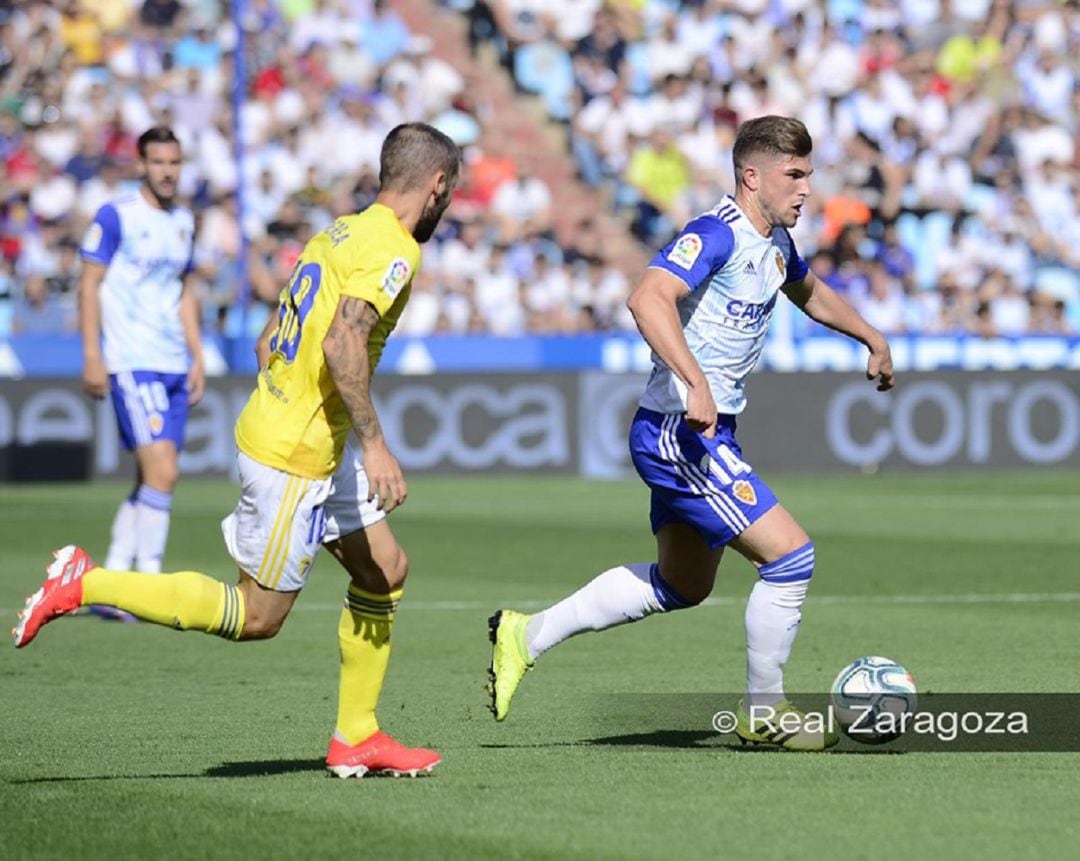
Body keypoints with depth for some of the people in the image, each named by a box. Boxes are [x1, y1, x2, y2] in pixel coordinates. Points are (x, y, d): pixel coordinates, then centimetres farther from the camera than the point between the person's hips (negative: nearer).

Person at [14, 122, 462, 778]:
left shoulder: (339, 234, 13)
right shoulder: (394, 251, -15)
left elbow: (268, 344, 17)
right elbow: (342, 340, -30)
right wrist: (375, 445, -30)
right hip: (295, 458, -10)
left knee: (385, 571, 13)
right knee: (258, 616, -2)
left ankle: (356, 738, 17)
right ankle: (86, 583, -2)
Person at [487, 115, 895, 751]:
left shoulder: (776, 244, 12)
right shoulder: (716, 235, -18)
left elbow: (809, 291, 36)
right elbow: (649, 299, -34)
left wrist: (873, 339, 36)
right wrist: (696, 384, -42)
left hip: (705, 434, 11)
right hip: (678, 431, -11)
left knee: (683, 586, 21)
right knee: (791, 555, -12)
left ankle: (528, 635, 28)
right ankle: (763, 711, 4)